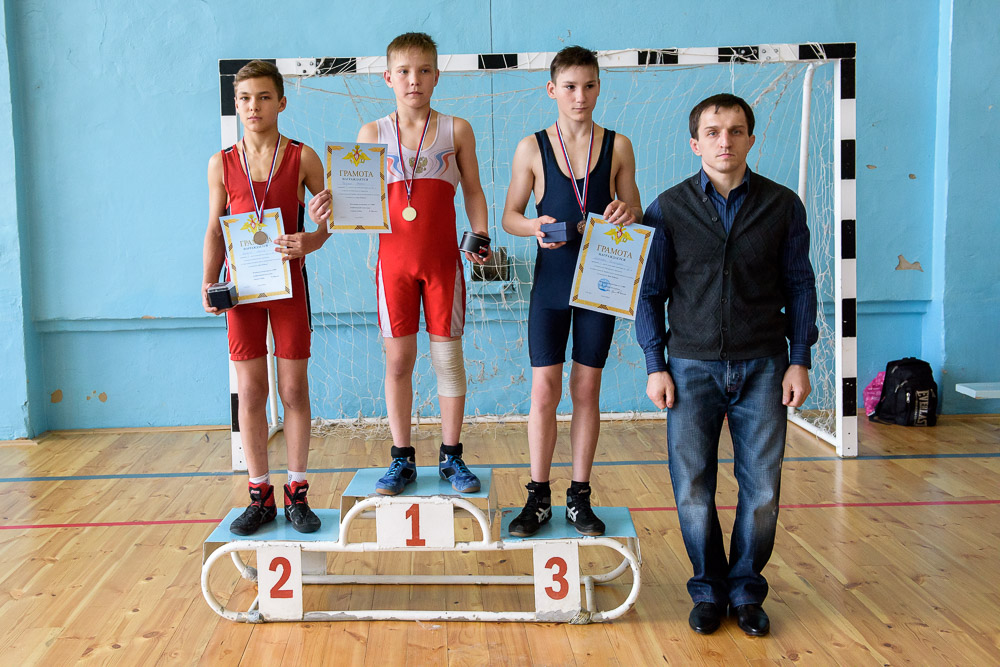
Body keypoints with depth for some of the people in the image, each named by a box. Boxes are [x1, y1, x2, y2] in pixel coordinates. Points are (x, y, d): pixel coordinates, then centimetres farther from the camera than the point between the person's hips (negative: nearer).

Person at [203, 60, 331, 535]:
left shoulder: (303, 158, 1)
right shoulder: (222, 164, 6)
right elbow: (215, 230, 8)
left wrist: (309, 242, -18)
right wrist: (209, 282, -4)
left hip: (289, 283, -1)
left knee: (294, 389, 3)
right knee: (250, 391, 5)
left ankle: (297, 494, 15)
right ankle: (260, 496, 16)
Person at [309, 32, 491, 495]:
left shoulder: (456, 130, 4)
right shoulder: (372, 134, 6)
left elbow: (473, 192, 7)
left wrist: (480, 240, -7)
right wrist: (328, 211, -16)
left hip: (443, 261, -1)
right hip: (394, 260, 1)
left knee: (447, 354, 4)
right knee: (398, 358, 5)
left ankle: (451, 457, 16)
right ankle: (402, 459, 17)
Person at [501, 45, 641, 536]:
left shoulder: (618, 146, 3)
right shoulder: (532, 148, 1)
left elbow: (635, 215, 8)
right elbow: (509, 216, 4)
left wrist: (627, 214, -16)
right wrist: (536, 227, -18)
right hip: (550, 280, -1)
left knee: (586, 389, 6)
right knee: (544, 388, -1)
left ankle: (579, 498, 16)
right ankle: (538, 498, 11)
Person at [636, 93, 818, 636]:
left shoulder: (782, 205, 3)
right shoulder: (668, 209, 2)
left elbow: (799, 286, 7)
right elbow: (650, 292, 4)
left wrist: (799, 361, 1)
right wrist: (655, 366, -1)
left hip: (762, 366, 1)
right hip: (692, 366, 0)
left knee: (762, 488, 3)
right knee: (692, 487, 1)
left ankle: (746, 590, 23)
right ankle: (708, 589, 21)